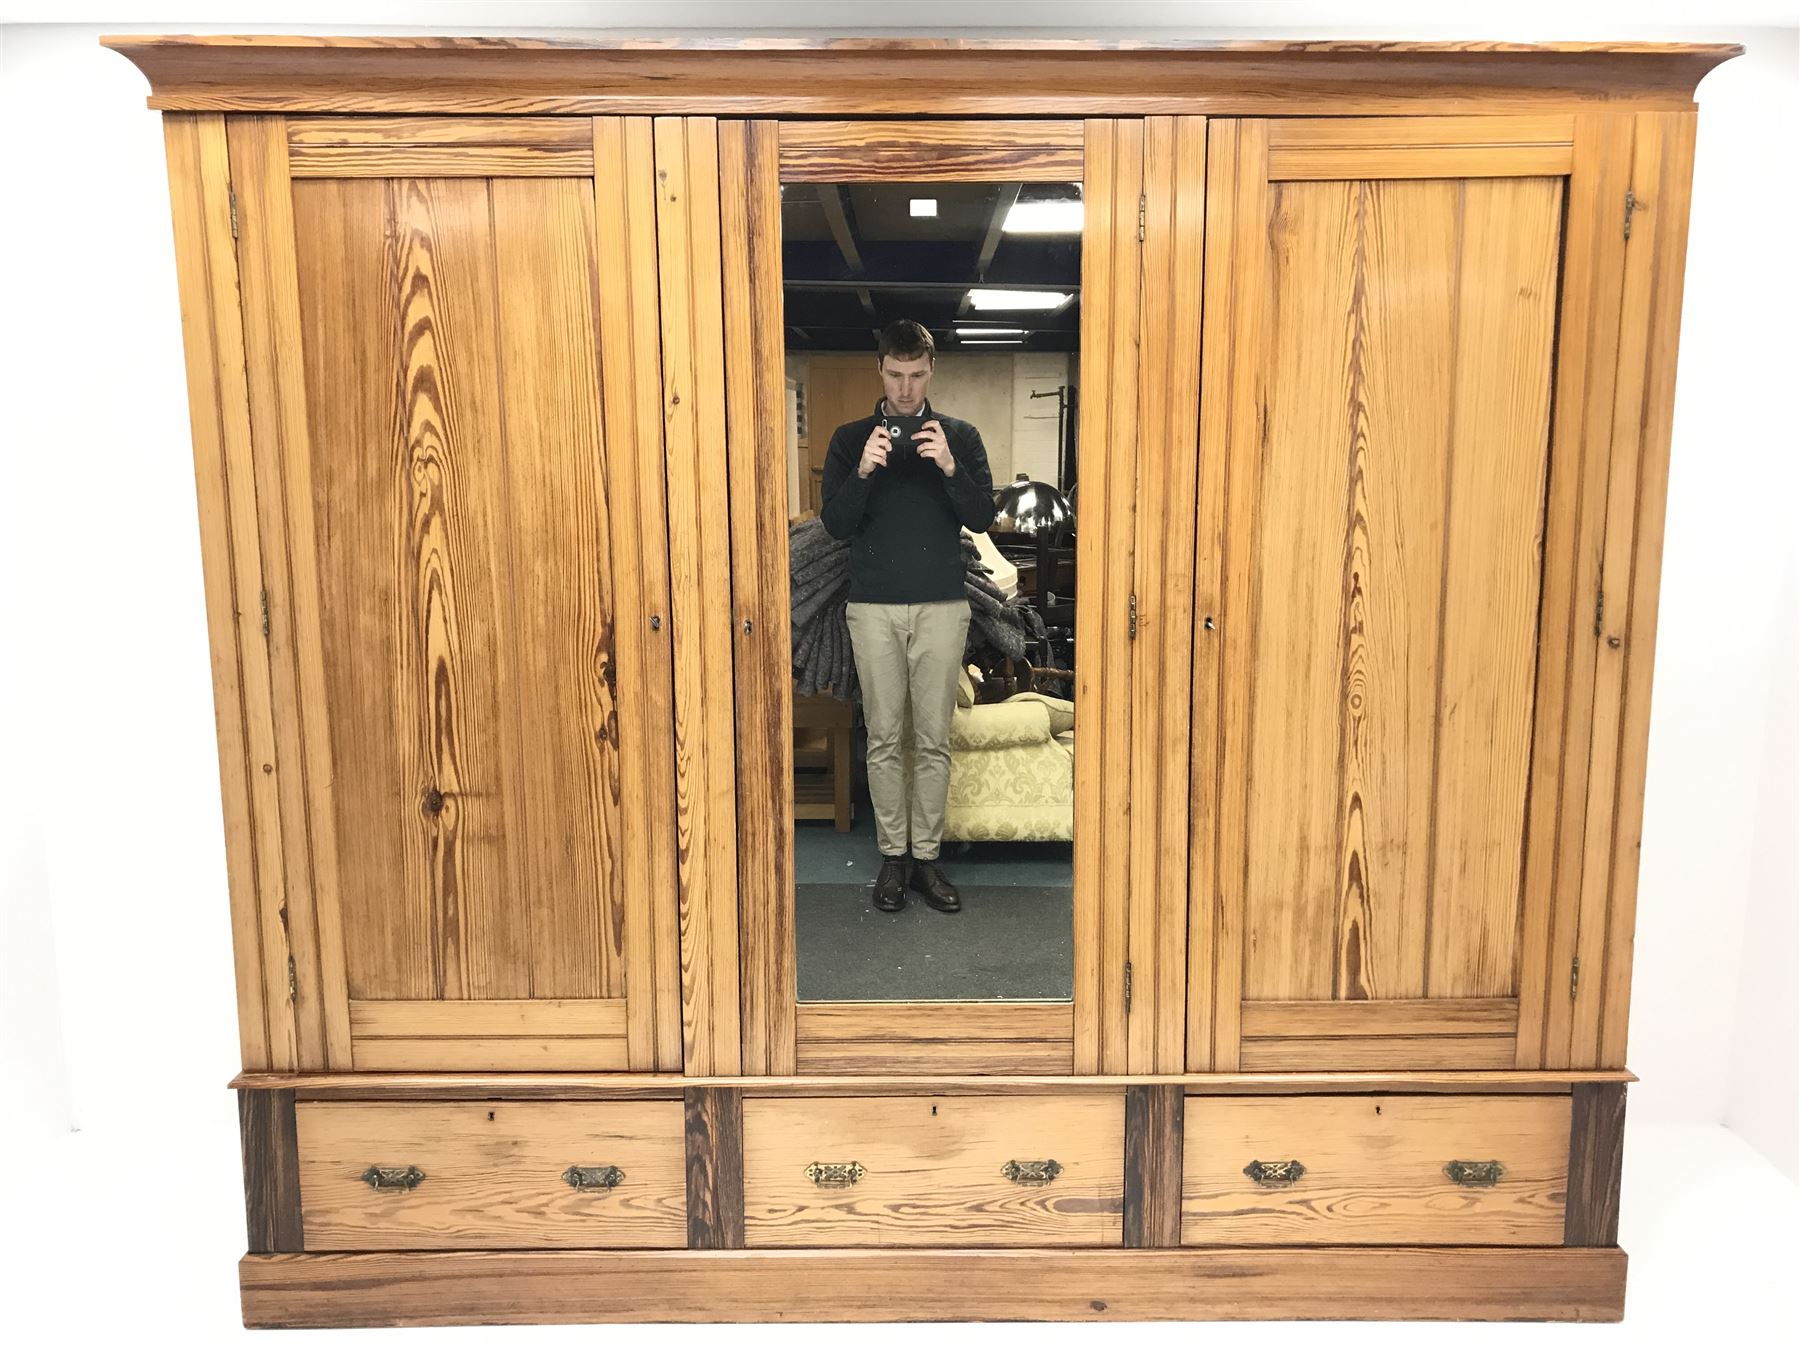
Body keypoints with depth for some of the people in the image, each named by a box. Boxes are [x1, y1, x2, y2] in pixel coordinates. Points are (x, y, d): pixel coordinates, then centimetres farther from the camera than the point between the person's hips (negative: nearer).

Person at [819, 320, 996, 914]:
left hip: (942, 605, 0)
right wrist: (863, 472, -18)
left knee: (934, 740, 4)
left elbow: (983, 516, -2)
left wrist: (949, 467, -19)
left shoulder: (960, 436, 5)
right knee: (883, 739, 5)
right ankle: (894, 855, 16)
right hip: (874, 607, 0)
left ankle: (927, 855, 14)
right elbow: (834, 523, -1)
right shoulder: (850, 438, 6)